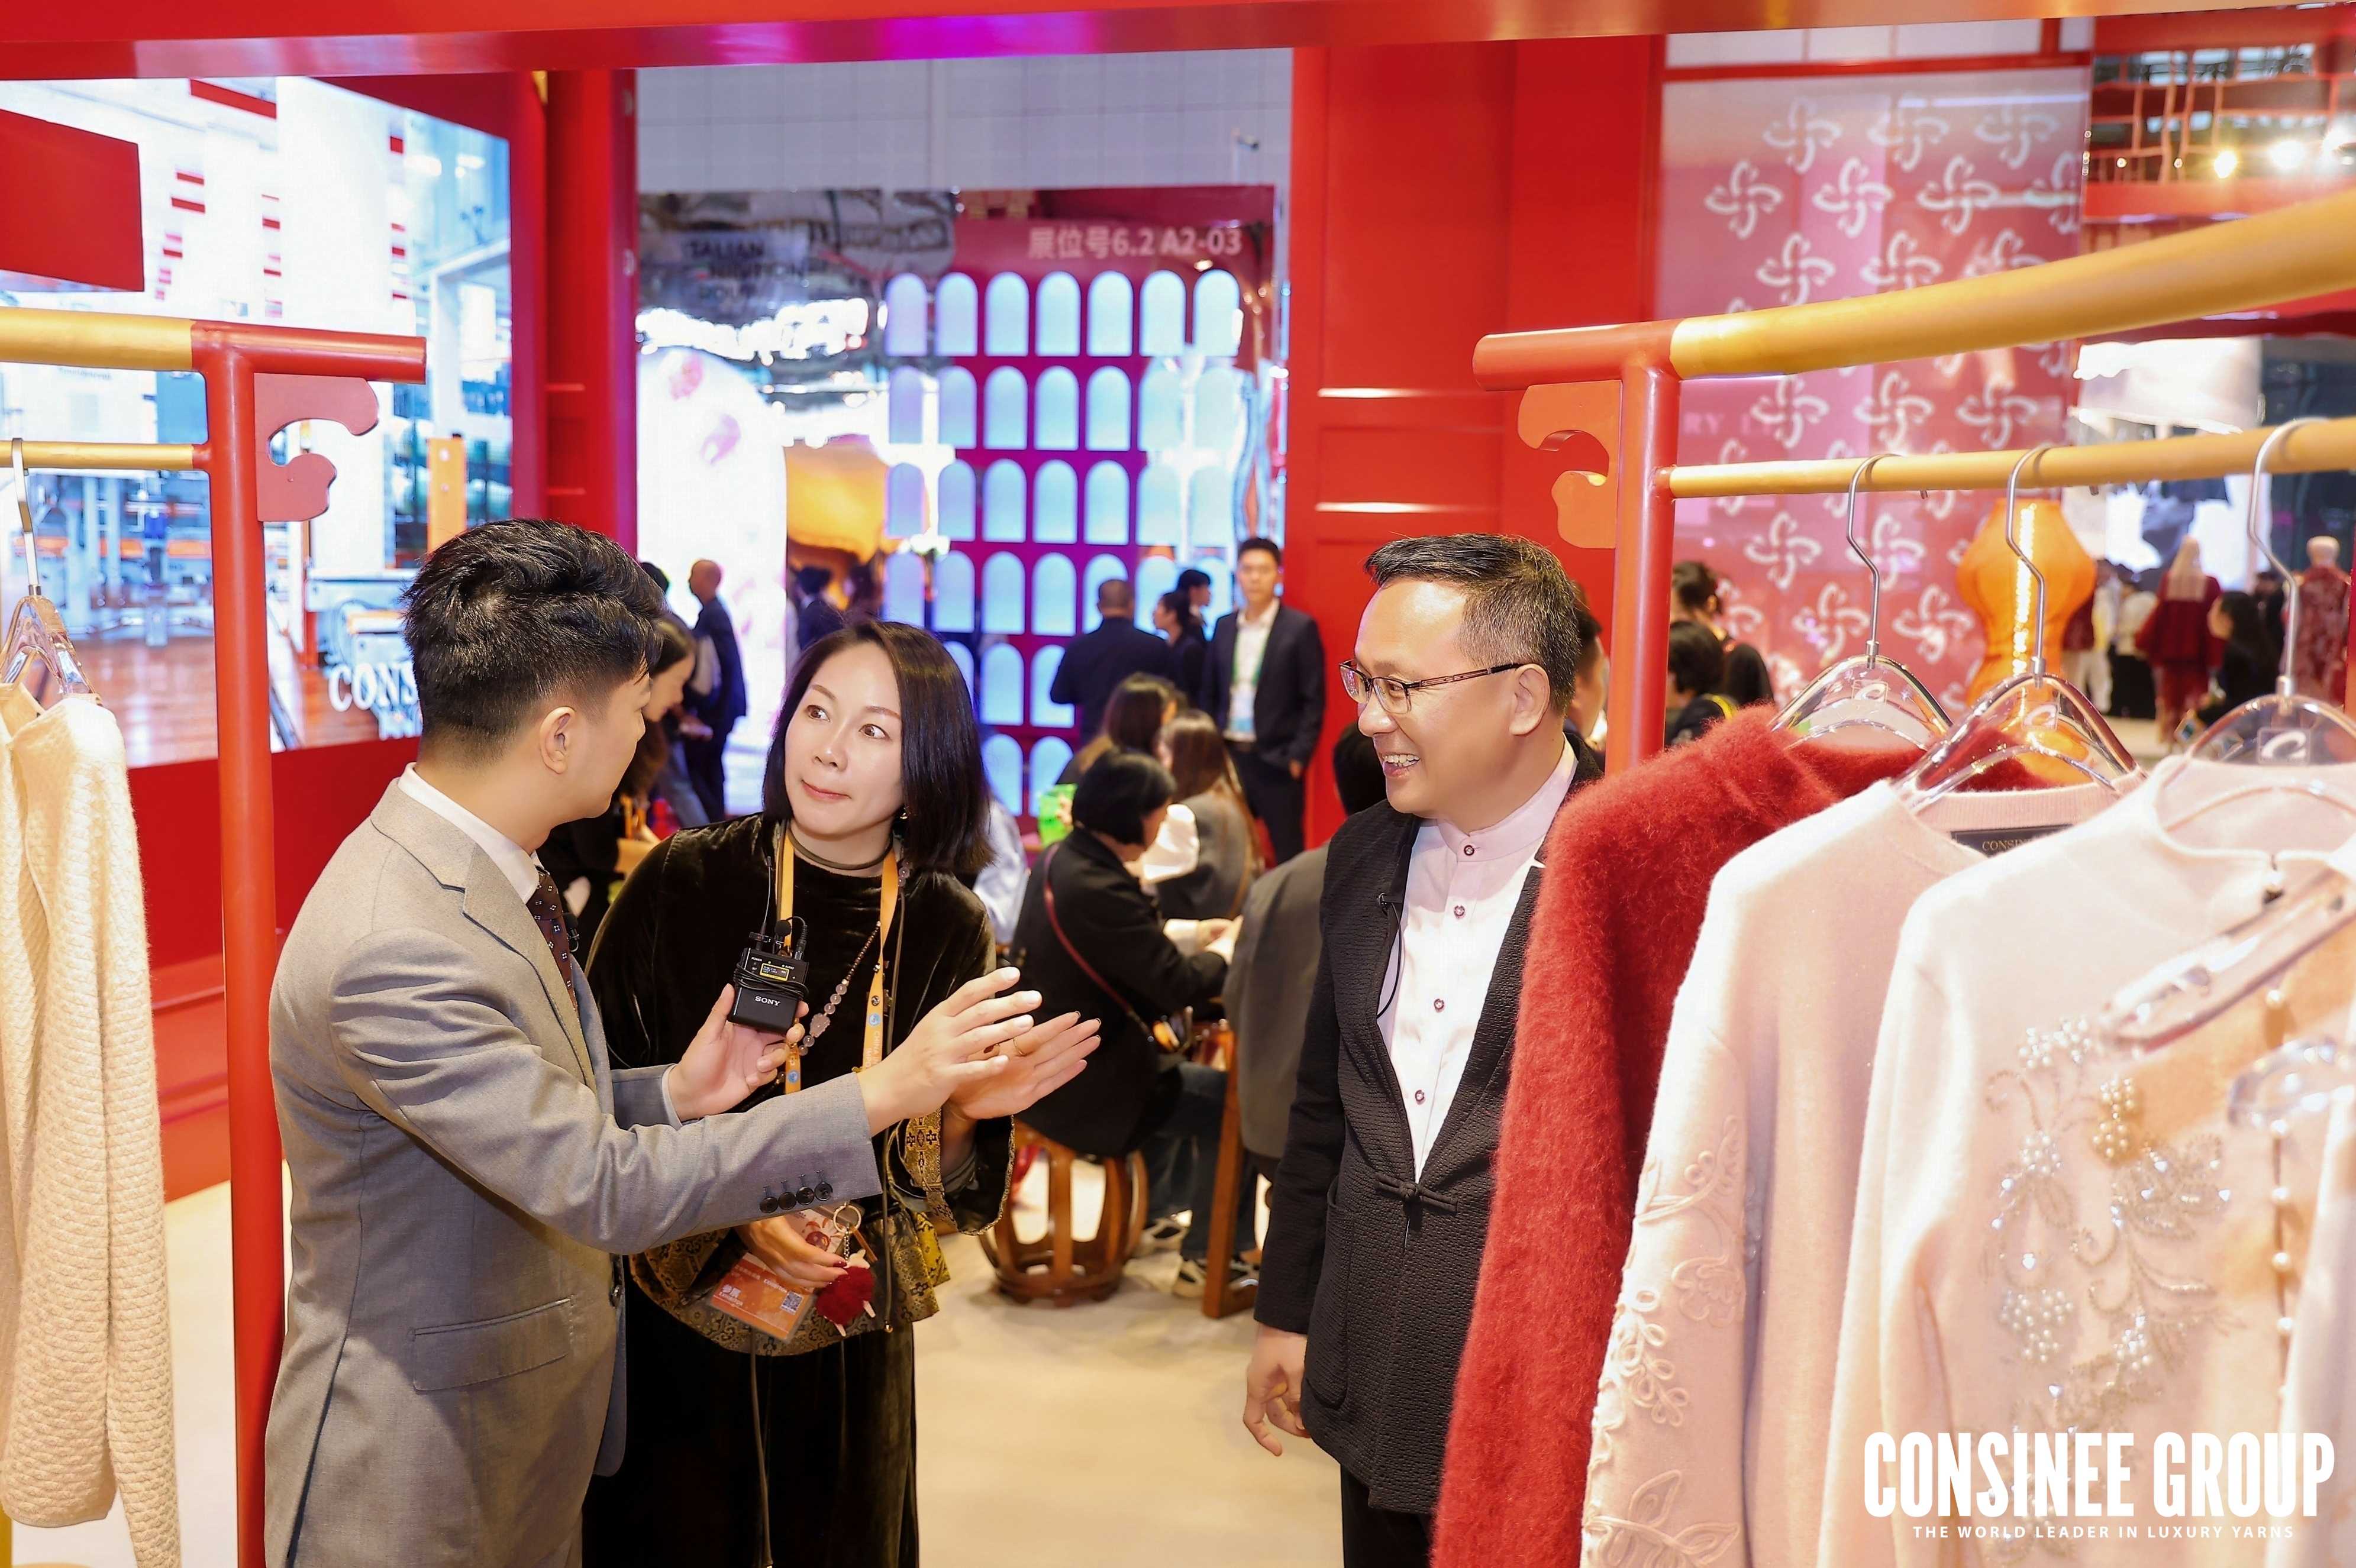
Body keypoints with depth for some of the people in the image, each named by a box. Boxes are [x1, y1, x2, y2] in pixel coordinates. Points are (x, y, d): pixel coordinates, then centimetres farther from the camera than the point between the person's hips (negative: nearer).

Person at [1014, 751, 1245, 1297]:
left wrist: (1193, 938, 8)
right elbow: (1180, 985, -23)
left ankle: (1155, 1206, 46)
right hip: (1081, 1087, -10)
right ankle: (1210, 1258, 11)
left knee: (1178, 1072, 31)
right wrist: (1227, 946, -5)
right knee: (1231, 1101, 0)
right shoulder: (1099, 890, -29)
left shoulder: (1061, 860, 1)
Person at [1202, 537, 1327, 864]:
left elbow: (1314, 701, -7)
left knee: (1287, 854, 1)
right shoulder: (1224, 626, 10)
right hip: (1228, 754, 5)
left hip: (1276, 759, -4)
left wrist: (1298, 756, -13)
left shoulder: (1300, 628, -5)